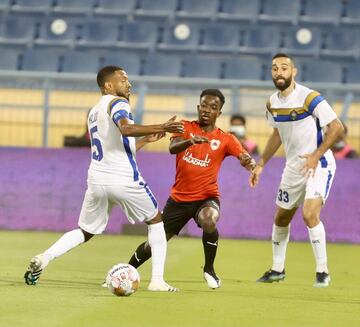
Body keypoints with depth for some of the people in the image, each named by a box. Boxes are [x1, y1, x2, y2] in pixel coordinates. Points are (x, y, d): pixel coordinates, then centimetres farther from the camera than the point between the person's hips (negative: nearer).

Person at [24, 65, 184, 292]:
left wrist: (146, 140, 30)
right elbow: (126, 129, -27)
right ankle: (157, 280, 3)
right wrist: (160, 127, -28)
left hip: (97, 179, 7)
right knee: (156, 221, 12)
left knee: (85, 232, 17)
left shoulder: (94, 113, 22)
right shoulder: (117, 103, -4)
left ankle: (45, 258, -7)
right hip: (124, 179, -7)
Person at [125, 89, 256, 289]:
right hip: (179, 198, 1)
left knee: (209, 222, -36)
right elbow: (172, 148, -20)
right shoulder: (186, 128, -1)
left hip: (206, 197, -1)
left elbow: (245, 158, -14)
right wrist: (190, 141, -41)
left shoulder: (225, 140, -2)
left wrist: (249, 163, -39)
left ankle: (209, 269, -11)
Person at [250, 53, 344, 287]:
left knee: (310, 214, -22)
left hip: (319, 165, -7)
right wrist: (261, 164, 17)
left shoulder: (310, 98, -19)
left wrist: (316, 156, -23)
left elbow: (337, 127, -19)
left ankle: (323, 272, -12)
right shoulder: (273, 103, 3)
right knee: (281, 217, 13)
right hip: (293, 167, 7)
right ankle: (278, 270, 30)